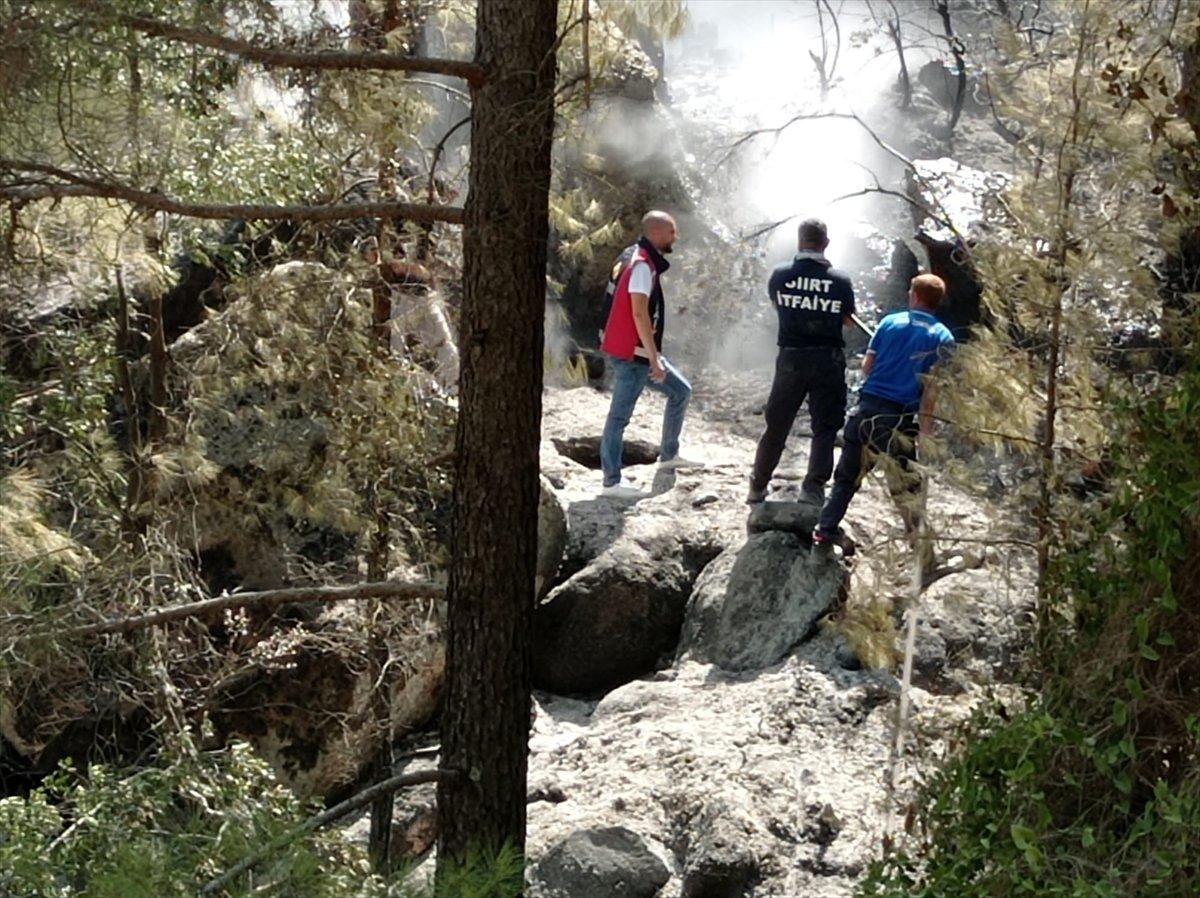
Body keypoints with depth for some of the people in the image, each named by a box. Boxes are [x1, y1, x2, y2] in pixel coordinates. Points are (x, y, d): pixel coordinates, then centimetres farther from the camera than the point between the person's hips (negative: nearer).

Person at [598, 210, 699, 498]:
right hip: (632, 354, -10)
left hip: (640, 352, 10)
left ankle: (669, 454, 26)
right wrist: (654, 359, -23)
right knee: (620, 415, -5)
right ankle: (612, 481, -2)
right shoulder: (642, 265, -16)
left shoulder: (634, 258, 15)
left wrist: (654, 356, 23)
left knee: (681, 391, 18)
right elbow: (639, 313, -23)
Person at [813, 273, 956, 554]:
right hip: (900, 416, -2)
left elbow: (867, 366, 8)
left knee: (846, 478, 14)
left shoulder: (890, 321, 7)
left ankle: (824, 534, 15)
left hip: (868, 406, 2)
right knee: (907, 488, 6)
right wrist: (925, 427, -6)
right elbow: (932, 388, -7)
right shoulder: (942, 337, 0)